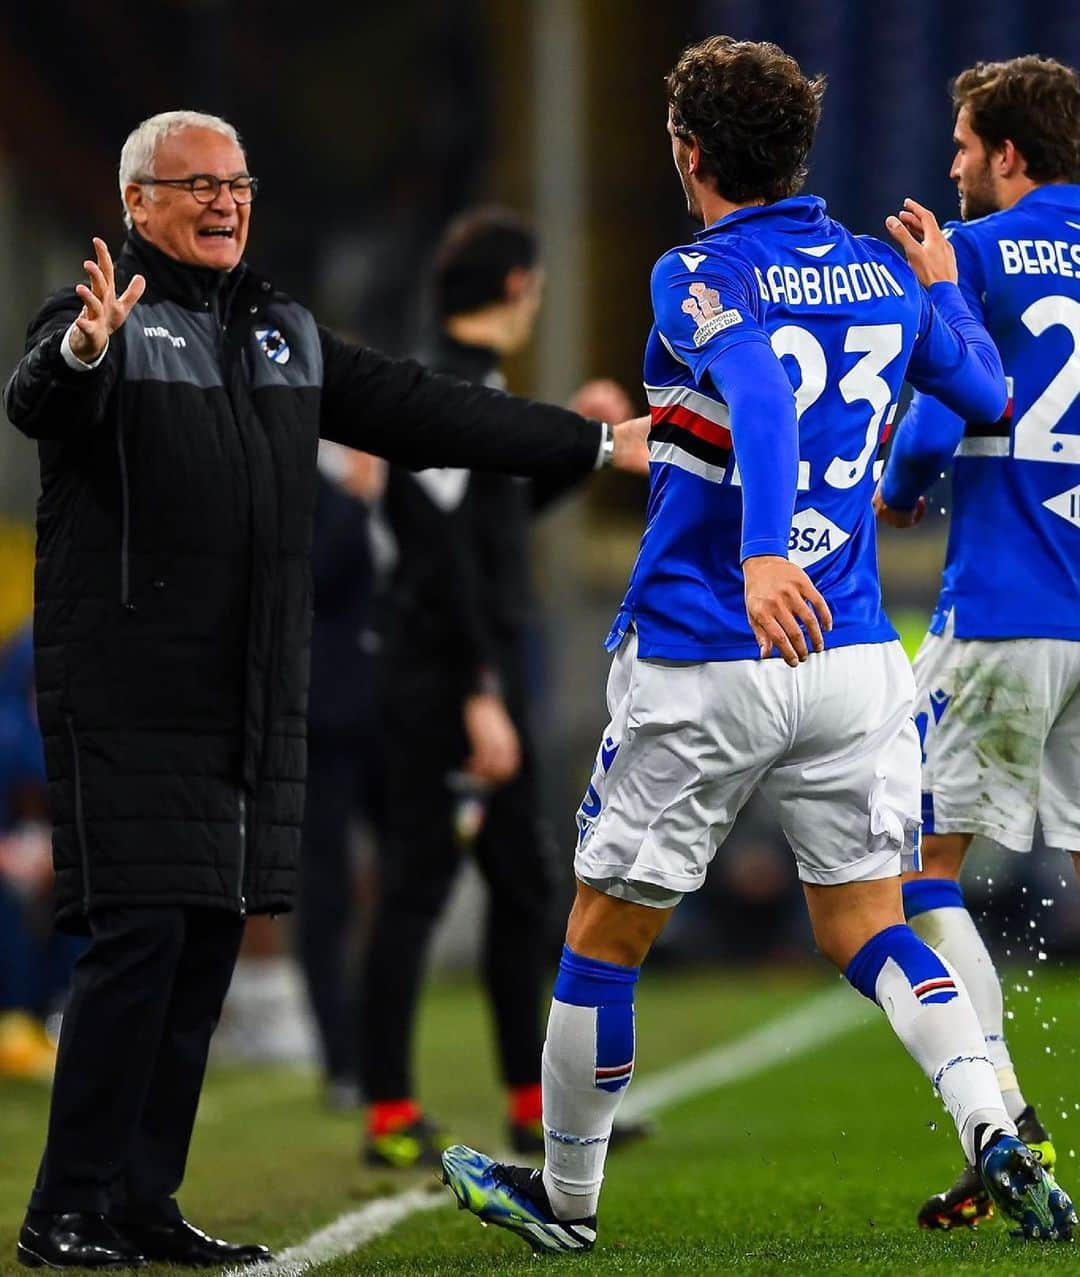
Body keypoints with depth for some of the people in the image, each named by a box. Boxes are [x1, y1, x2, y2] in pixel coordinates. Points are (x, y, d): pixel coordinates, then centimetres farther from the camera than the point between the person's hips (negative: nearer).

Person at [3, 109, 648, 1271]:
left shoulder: (284, 333, 18)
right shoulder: (102, 316, -5)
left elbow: (413, 411, 23)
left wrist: (593, 442, 24)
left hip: (250, 703, 7)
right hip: (127, 690, -7)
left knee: (209, 944, 8)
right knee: (139, 936, -12)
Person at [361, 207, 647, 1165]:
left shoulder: (473, 384, 16)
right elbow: (448, 558, -21)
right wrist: (481, 698, -23)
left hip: (487, 680, 10)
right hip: (446, 683, -10)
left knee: (524, 886, 14)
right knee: (417, 888, -7)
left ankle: (534, 1107, 20)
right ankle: (391, 1117, -4)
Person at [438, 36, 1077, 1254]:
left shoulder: (699, 278, -10)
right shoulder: (886, 279, 6)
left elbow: (762, 391, -31)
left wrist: (763, 550, -45)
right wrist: (941, 285, 39)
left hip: (698, 672, -5)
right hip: (853, 660, 5)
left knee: (607, 930, 11)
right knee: (866, 923, 11)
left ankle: (565, 1197, 24)